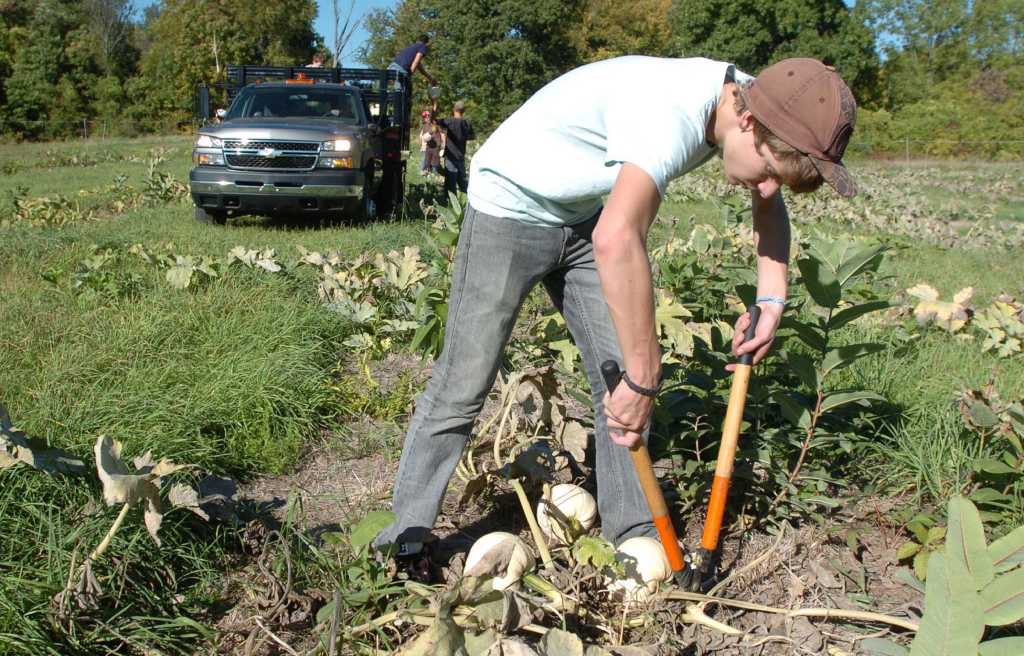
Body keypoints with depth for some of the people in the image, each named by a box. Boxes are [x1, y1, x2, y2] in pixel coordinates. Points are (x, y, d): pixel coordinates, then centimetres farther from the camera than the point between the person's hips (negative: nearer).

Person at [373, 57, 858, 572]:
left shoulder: (746, 98, -8)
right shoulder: (671, 110, -36)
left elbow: (768, 203, 10)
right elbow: (616, 239, -52)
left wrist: (772, 298, -5)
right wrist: (644, 378, -43)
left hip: (583, 215, 8)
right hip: (509, 205, -8)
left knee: (620, 380, 2)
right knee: (461, 386, -4)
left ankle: (635, 537, 13)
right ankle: (406, 539, 11)